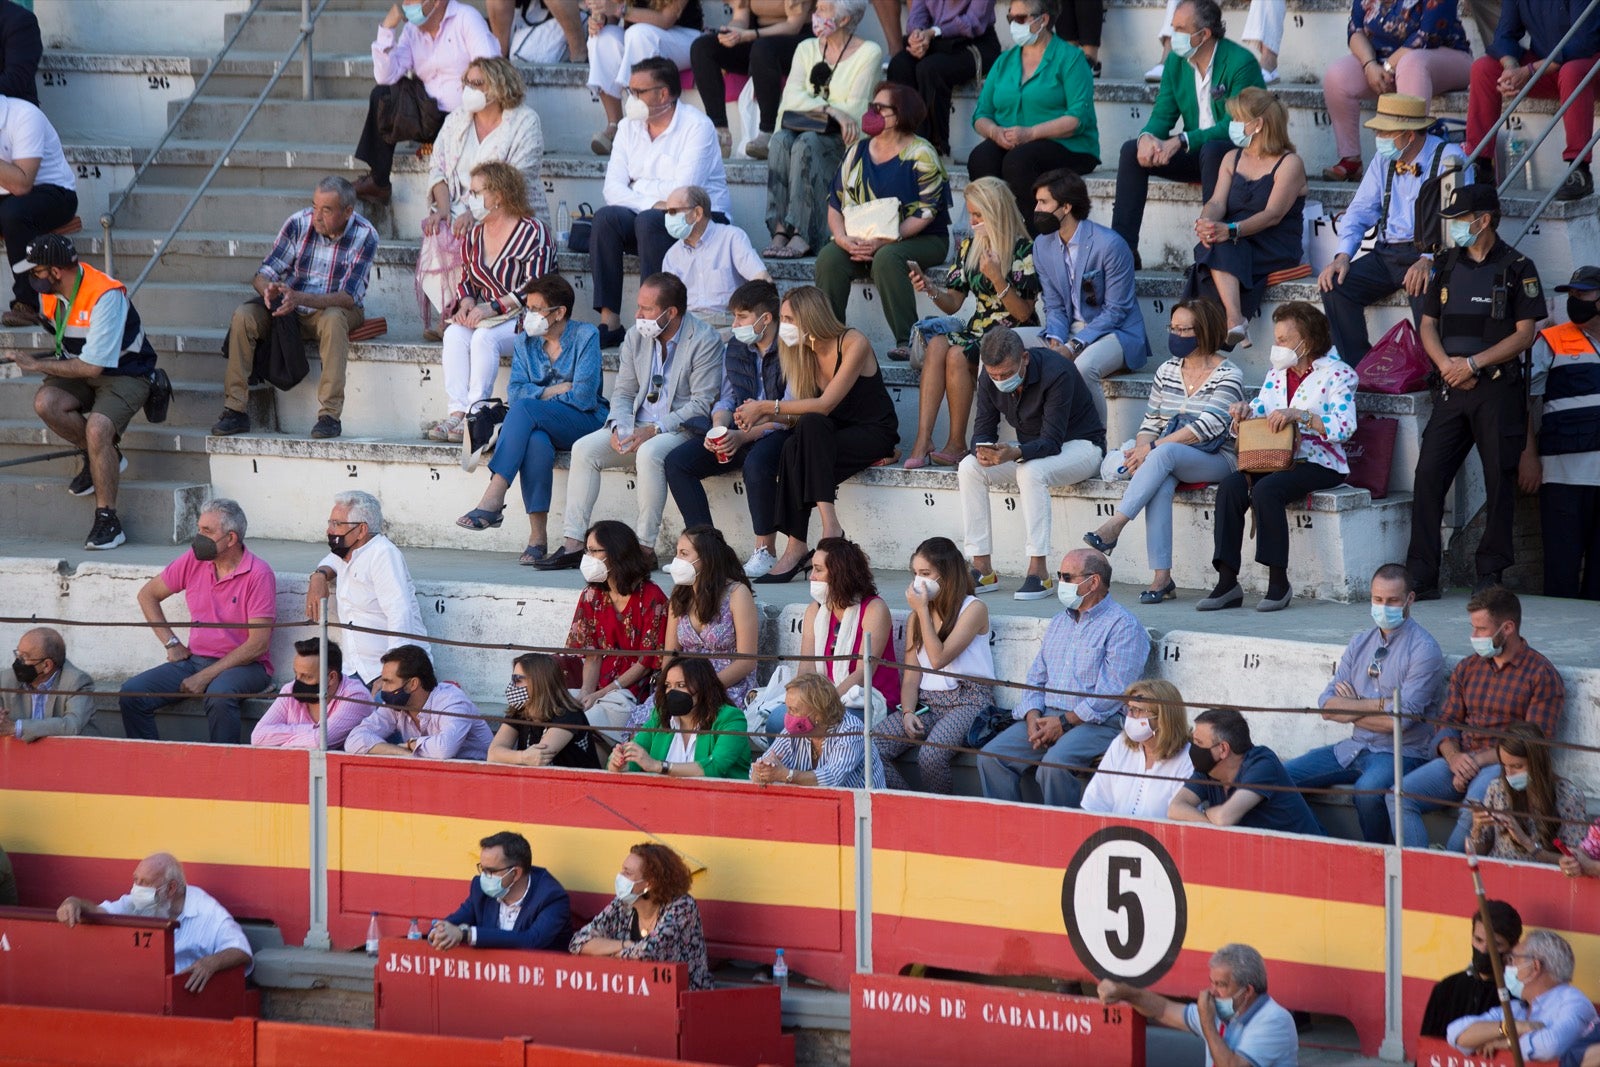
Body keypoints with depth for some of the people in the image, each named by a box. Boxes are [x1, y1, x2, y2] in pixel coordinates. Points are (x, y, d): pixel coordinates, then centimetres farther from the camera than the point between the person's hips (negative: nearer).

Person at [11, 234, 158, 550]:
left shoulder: (105, 296, -27)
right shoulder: (50, 294, -2)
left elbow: (92, 366, -26)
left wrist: (37, 365, -19)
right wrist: (55, 360, 3)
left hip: (126, 374, -7)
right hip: (82, 372, 7)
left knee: (97, 429, -32)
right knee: (45, 403, -23)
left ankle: (107, 521, -22)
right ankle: (101, 457, 1)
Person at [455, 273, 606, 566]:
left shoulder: (585, 336, -2)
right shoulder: (524, 342, 13)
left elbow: (583, 396, -11)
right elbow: (515, 392, 1)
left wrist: (538, 396, -6)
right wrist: (557, 391, -9)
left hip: (586, 422, -4)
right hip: (538, 424, 4)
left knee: (525, 408, -33)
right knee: (536, 442, -36)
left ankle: (492, 502, -41)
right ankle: (537, 537, -38)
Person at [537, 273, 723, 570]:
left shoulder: (704, 341, -10)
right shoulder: (636, 337, 9)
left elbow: (702, 404, -15)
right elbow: (623, 392, 13)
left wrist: (654, 431, -22)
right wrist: (620, 428, -10)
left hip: (681, 428, -6)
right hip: (637, 428, 6)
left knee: (649, 454, -37)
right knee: (584, 449, -15)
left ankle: (645, 547, -30)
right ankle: (573, 543, -16)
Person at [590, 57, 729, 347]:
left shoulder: (696, 126, -9)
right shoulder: (629, 128, 10)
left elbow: (684, 192, -19)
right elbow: (613, 188, -2)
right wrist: (650, 203, -19)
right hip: (643, 214, 5)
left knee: (649, 222, -35)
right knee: (606, 217, -25)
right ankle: (609, 322, -29)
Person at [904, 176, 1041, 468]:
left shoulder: (1023, 250, -7)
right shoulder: (970, 247, 12)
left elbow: (1023, 313, -10)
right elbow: (953, 303, 13)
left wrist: (997, 279, -23)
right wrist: (930, 288, -7)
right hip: (978, 331, 5)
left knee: (956, 354, -32)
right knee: (936, 344, -28)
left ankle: (957, 444, -24)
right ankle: (923, 440, -36)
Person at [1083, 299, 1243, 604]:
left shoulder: (1227, 375, -5)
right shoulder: (1167, 371, 15)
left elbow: (1208, 426, -17)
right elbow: (1150, 422, 14)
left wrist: (1152, 448, -22)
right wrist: (1141, 450, -11)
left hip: (1216, 460, -4)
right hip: (1168, 464, 4)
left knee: (1165, 453, -36)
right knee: (1161, 484, -33)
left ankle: (1114, 527, -42)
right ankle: (1161, 577, -40)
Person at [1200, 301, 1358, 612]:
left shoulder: (1337, 374, -3)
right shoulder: (1277, 374, 20)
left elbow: (1344, 427, -15)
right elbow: (1259, 412, 19)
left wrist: (1298, 415, -25)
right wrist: (1244, 411, -5)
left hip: (1320, 464, -6)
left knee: (1266, 489, -33)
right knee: (1230, 487, -22)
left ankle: (1279, 582, -25)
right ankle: (1227, 581, -24)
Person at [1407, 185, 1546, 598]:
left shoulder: (1518, 268, -1)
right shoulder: (1447, 266, 13)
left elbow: (1524, 334, -6)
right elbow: (1428, 326, 13)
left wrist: (1473, 363, -13)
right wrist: (1447, 365, -7)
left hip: (1498, 389, -4)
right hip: (1452, 390, 4)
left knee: (1500, 479, 0)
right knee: (1428, 474, -5)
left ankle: (1491, 571, 9)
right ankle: (1421, 575, -4)